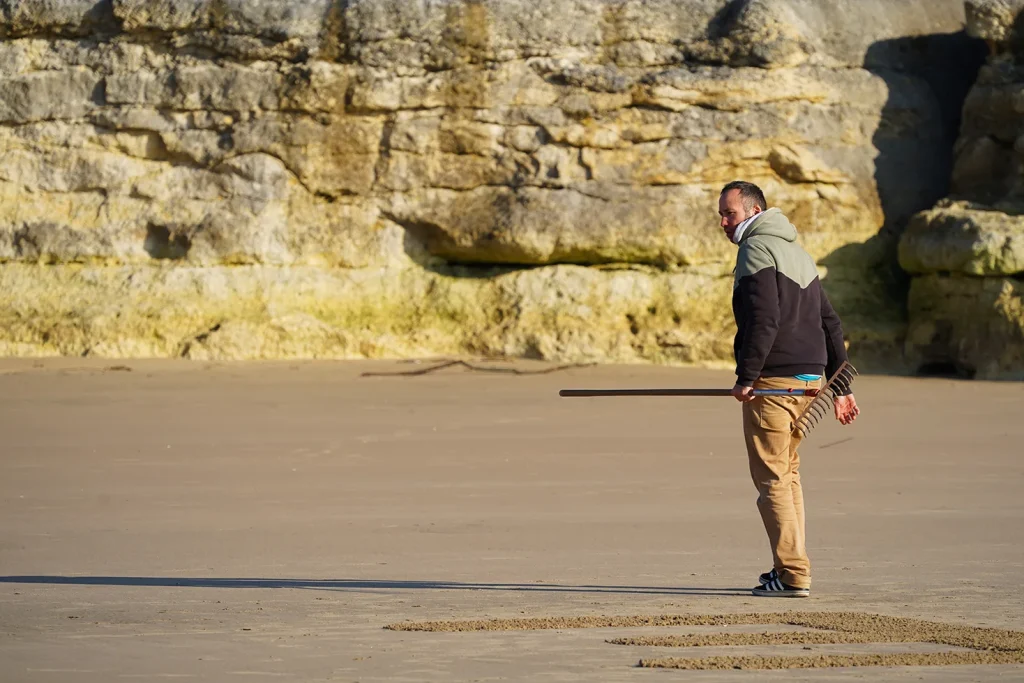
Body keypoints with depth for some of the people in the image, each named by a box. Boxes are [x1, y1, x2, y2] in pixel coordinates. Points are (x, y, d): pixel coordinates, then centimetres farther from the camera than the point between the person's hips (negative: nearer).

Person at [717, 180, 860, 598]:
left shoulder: (756, 250, -9)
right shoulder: (797, 253, 20)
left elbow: (764, 320, -21)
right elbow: (830, 324, 20)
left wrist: (745, 377, -17)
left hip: (773, 380, -9)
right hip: (810, 377, 9)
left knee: (771, 478, -6)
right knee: (787, 473, 18)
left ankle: (793, 575, -10)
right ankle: (790, 568, 20)